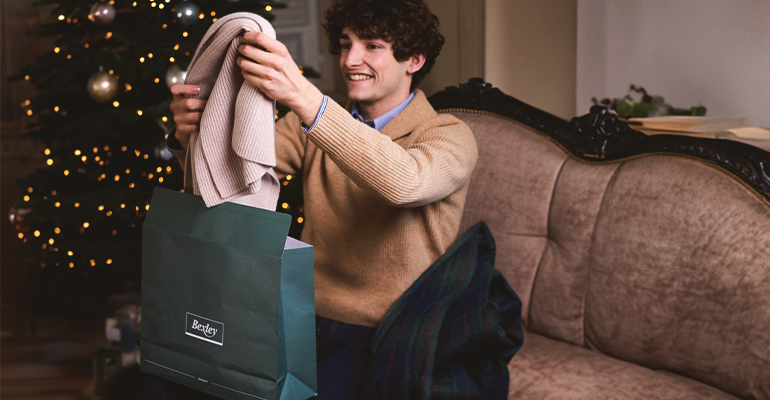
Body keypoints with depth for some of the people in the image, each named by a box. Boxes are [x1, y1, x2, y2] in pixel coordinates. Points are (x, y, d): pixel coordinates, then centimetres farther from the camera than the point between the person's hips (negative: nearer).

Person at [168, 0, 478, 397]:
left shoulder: (450, 136, -7)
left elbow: (402, 182, -31)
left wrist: (302, 96, -41)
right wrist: (191, 134, -28)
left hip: (385, 335, -4)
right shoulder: (318, 121, 10)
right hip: (307, 317, 5)